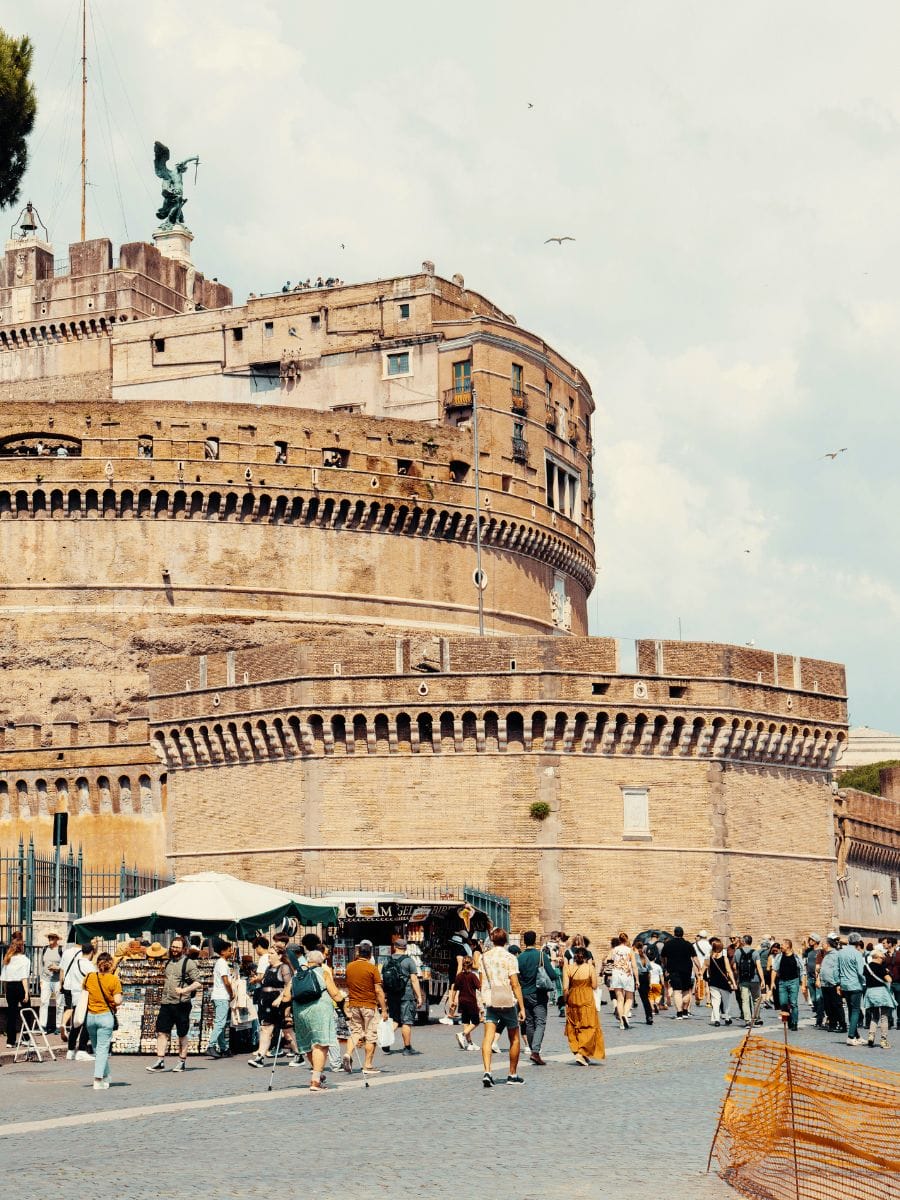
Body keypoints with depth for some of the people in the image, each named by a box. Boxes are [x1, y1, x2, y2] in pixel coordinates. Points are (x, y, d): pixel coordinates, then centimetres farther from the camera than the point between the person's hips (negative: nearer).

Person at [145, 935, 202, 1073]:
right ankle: (160, 1061, -3)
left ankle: (182, 1062, 14)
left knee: (182, 1035, 5)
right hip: (166, 1003, 6)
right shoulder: (169, 962, 15)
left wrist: (184, 990, -25)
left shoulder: (188, 963, -6)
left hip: (181, 1004, -6)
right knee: (162, 1032, -2)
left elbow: (198, 983, -12)